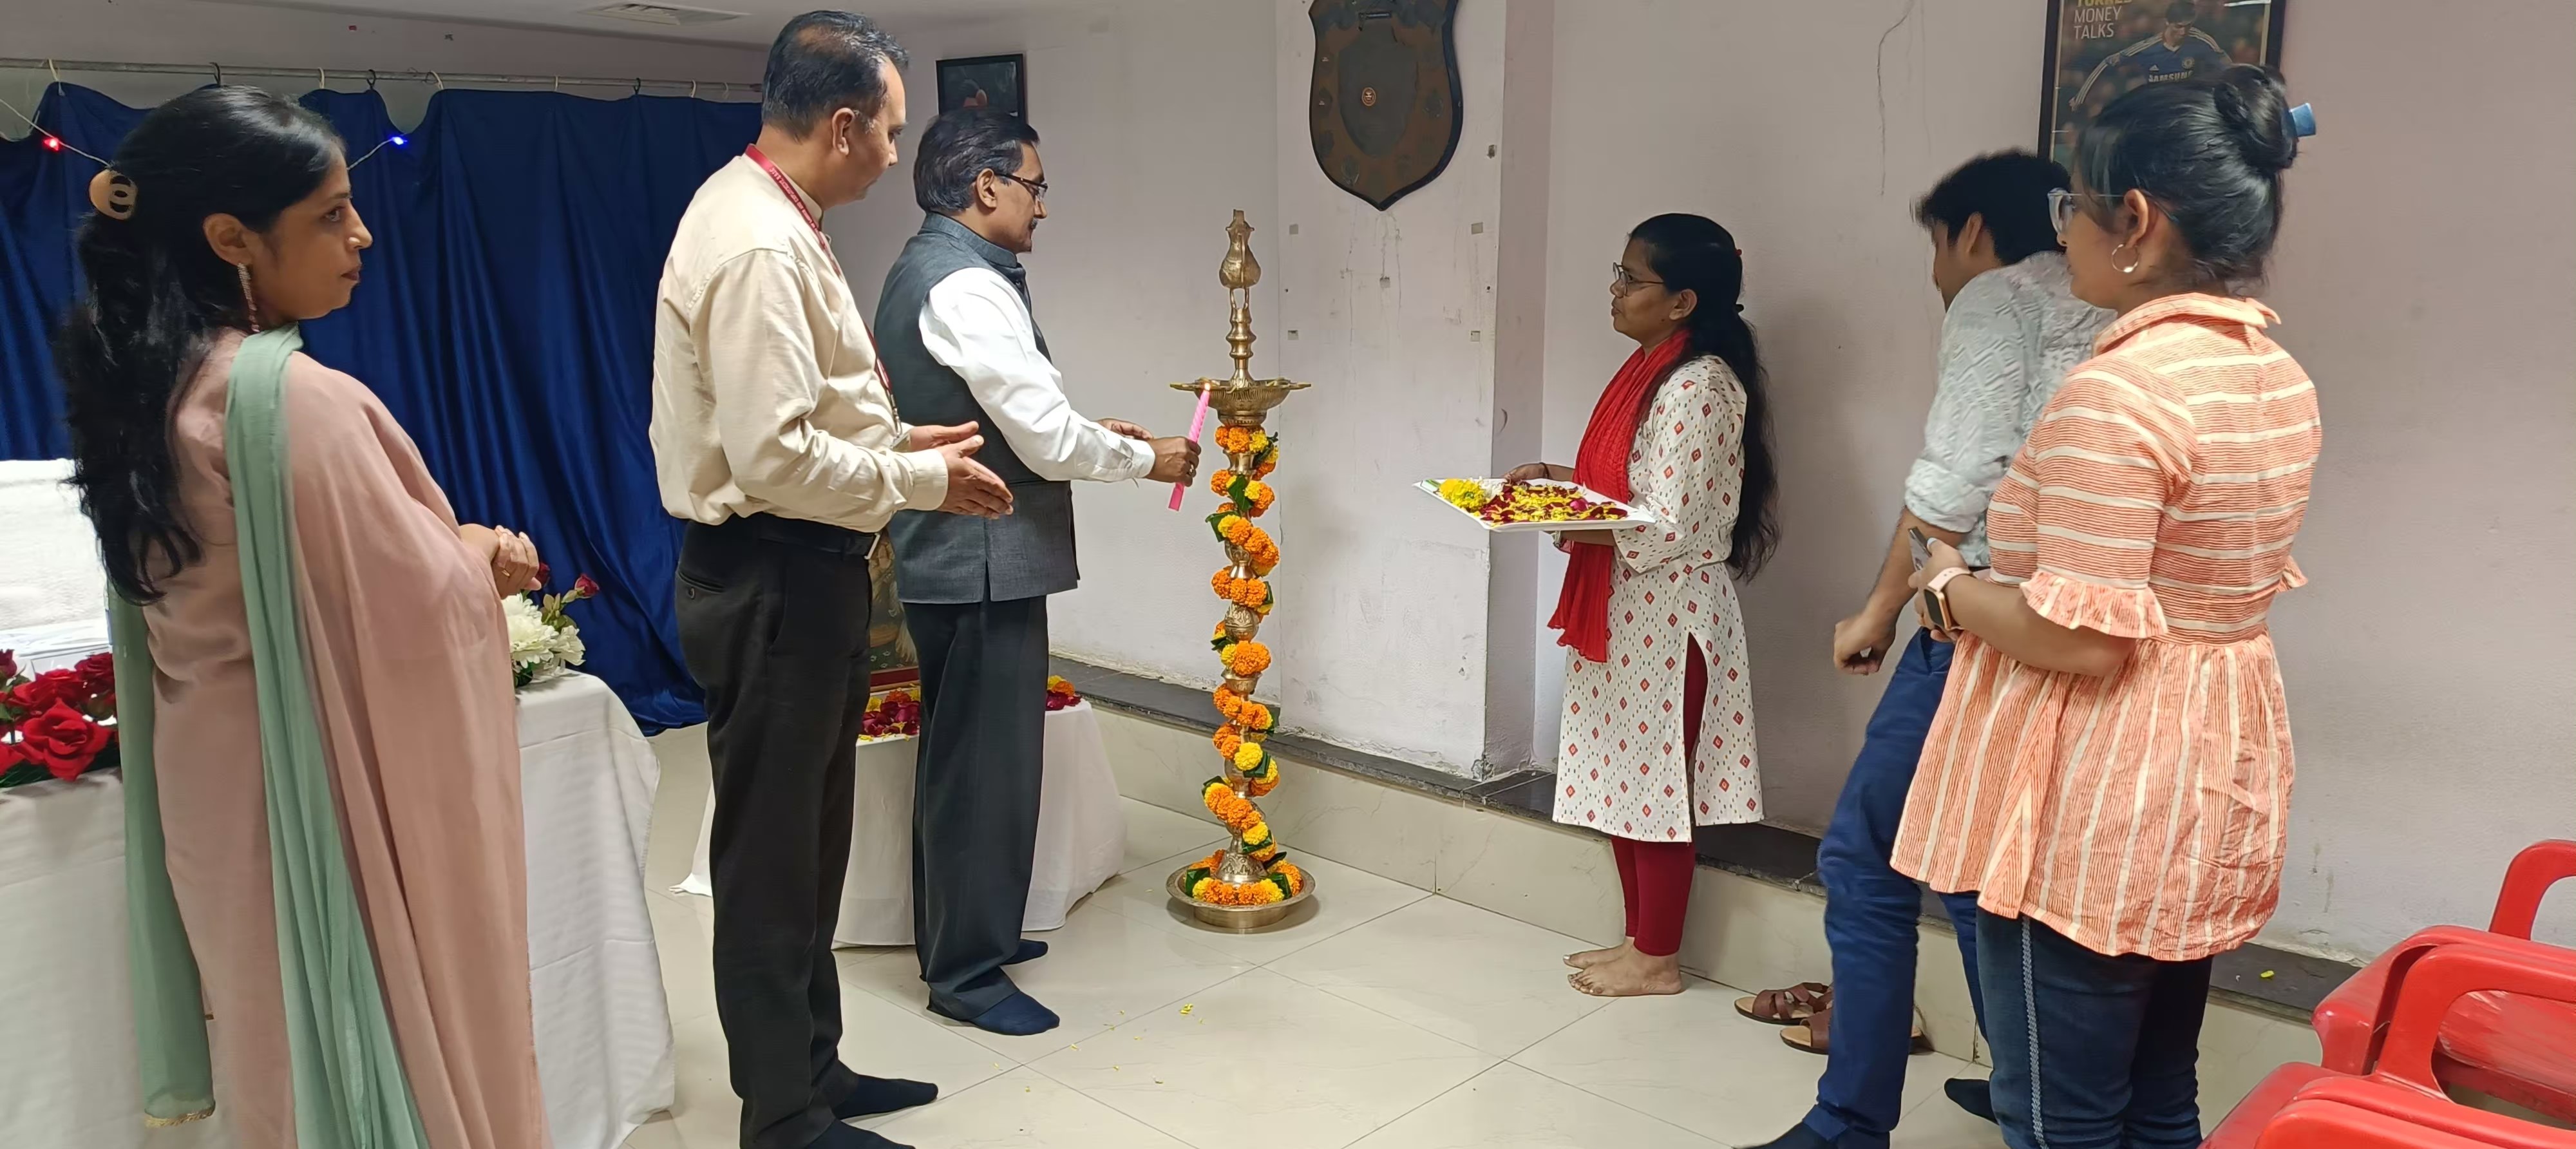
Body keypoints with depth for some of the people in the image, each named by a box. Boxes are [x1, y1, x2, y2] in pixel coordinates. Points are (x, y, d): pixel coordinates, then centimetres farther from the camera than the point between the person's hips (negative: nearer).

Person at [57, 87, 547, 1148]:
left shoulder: (147, 386, 4)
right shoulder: (296, 396, -23)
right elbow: (415, 605, -19)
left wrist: (451, 553, 6)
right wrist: (483, 559, 1)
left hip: (215, 776, 8)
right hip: (320, 782, -8)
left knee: (284, 1047, 22)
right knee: (398, 1051, 8)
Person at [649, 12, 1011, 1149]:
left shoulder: (765, 216, 12)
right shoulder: (760, 245, -21)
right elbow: (776, 459, -27)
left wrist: (898, 440, 12)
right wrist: (920, 481, -15)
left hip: (800, 577, 11)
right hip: (771, 582, -11)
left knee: (807, 843, 21)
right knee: (771, 857, 3)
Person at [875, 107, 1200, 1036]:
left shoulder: (923, 271, 13)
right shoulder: (967, 288, -19)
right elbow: (1049, 444, -22)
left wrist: (1088, 432, 13)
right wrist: (1145, 458, -8)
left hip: (947, 558, 11)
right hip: (985, 564, -11)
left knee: (958, 755, 20)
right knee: (988, 764, -1)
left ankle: (956, 932, 34)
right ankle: (966, 972, 11)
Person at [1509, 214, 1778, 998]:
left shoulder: (1699, 385, -18)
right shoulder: (1651, 370, 11)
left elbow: (1673, 527, -21)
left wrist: (1560, 519, -18)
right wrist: (1559, 478, 5)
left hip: (1668, 617, -10)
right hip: (1624, 611, 10)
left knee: (1657, 780, 2)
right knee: (1622, 777, 16)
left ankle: (1658, 959, 16)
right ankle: (1641, 937, 29)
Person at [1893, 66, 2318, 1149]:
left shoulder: (2118, 392, -23)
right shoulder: (2279, 377, 7)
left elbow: (2079, 636, -25)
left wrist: (1955, 589, -8)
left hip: (2097, 801, -9)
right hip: (2211, 776, 9)